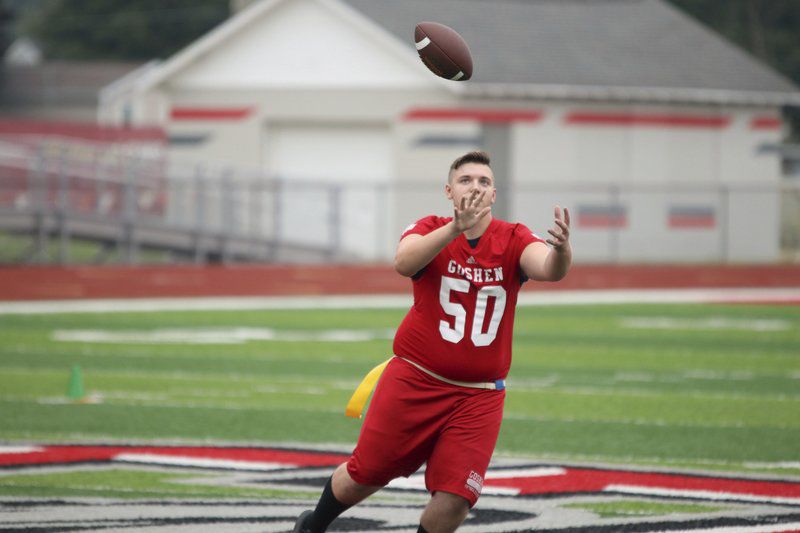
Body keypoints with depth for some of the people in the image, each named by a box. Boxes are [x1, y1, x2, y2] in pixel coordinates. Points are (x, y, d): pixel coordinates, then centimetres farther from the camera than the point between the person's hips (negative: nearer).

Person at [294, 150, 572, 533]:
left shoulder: (513, 241, -2)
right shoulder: (432, 230, -5)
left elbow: (549, 270, -24)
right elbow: (404, 263, -28)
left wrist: (560, 249, -48)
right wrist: (455, 229, -43)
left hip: (478, 396, 1)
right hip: (414, 380, -1)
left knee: (454, 498, -11)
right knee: (364, 475, 7)